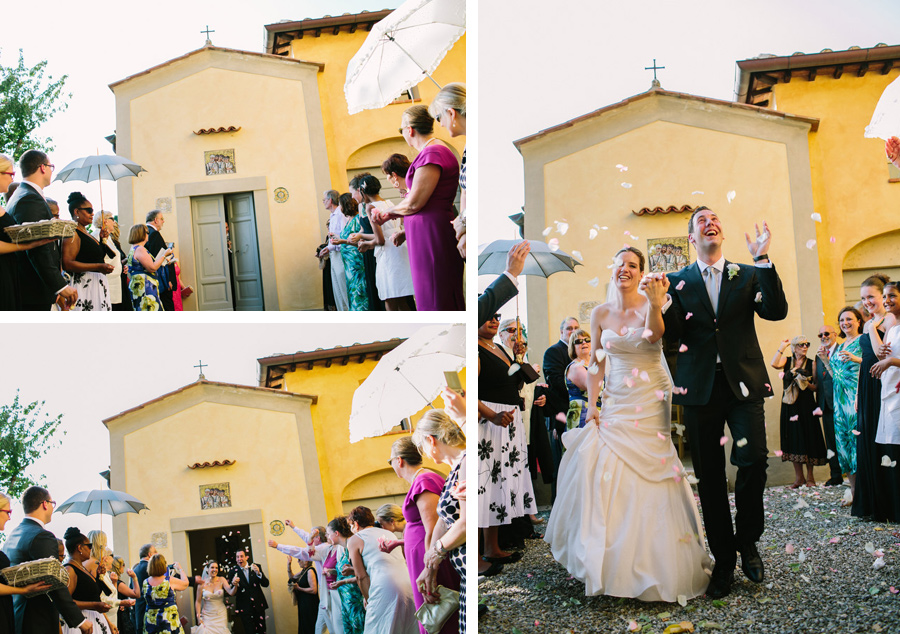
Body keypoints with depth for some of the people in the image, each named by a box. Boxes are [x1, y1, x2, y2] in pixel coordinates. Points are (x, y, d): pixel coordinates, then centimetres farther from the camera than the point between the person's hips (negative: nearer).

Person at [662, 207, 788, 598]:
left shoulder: (748, 275, 10)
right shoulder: (677, 281, 11)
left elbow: (776, 312, -5)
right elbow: (671, 334, 2)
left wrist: (763, 260, -11)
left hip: (743, 384, -1)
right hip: (700, 387, 1)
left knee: (753, 458, -18)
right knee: (710, 478, 4)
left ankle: (747, 540, 5)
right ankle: (724, 560, 16)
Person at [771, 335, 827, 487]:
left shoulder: (811, 364, 3)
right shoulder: (787, 361, 7)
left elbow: (816, 387, 2)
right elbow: (774, 364, -15)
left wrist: (807, 384, -18)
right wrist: (783, 346, -8)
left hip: (806, 405, -2)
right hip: (790, 405, 2)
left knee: (807, 438, -3)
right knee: (793, 439, 2)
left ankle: (810, 476, 7)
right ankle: (798, 477, 8)